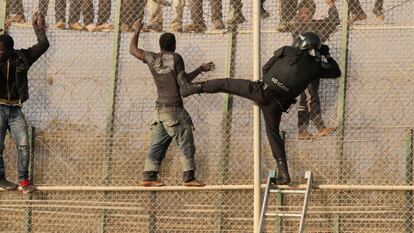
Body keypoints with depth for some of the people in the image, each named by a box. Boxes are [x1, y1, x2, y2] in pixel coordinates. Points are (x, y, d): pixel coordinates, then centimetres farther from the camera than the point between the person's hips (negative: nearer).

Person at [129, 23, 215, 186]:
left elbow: (133, 49, 18)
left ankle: (149, 177, 6)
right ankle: (189, 177, -5)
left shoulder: (152, 59, 5)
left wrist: (137, 31, 31)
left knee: (158, 144, 10)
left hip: (160, 110, 6)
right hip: (174, 109, -6)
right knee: (186, 144, -2)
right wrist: (200, 69, 8)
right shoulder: (175, 58, -9)